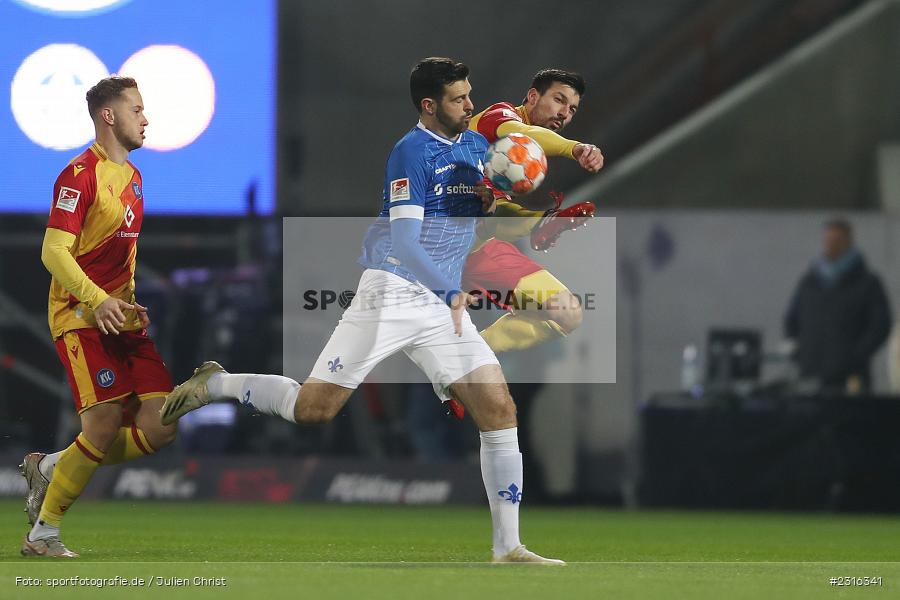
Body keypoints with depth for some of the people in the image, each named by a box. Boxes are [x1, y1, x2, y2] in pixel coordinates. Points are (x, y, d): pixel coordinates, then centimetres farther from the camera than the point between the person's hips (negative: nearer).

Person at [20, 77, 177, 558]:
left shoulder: (132, 176, 19)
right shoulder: (81, 174, -9)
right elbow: (54, 252, -15)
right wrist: (97, 299, -26)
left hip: (125, 319, 8)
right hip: (82, 317, -8)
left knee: (159, 428, -5)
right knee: (105, 425, -16)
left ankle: (51, 468, 13)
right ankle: (43, 533, -1)